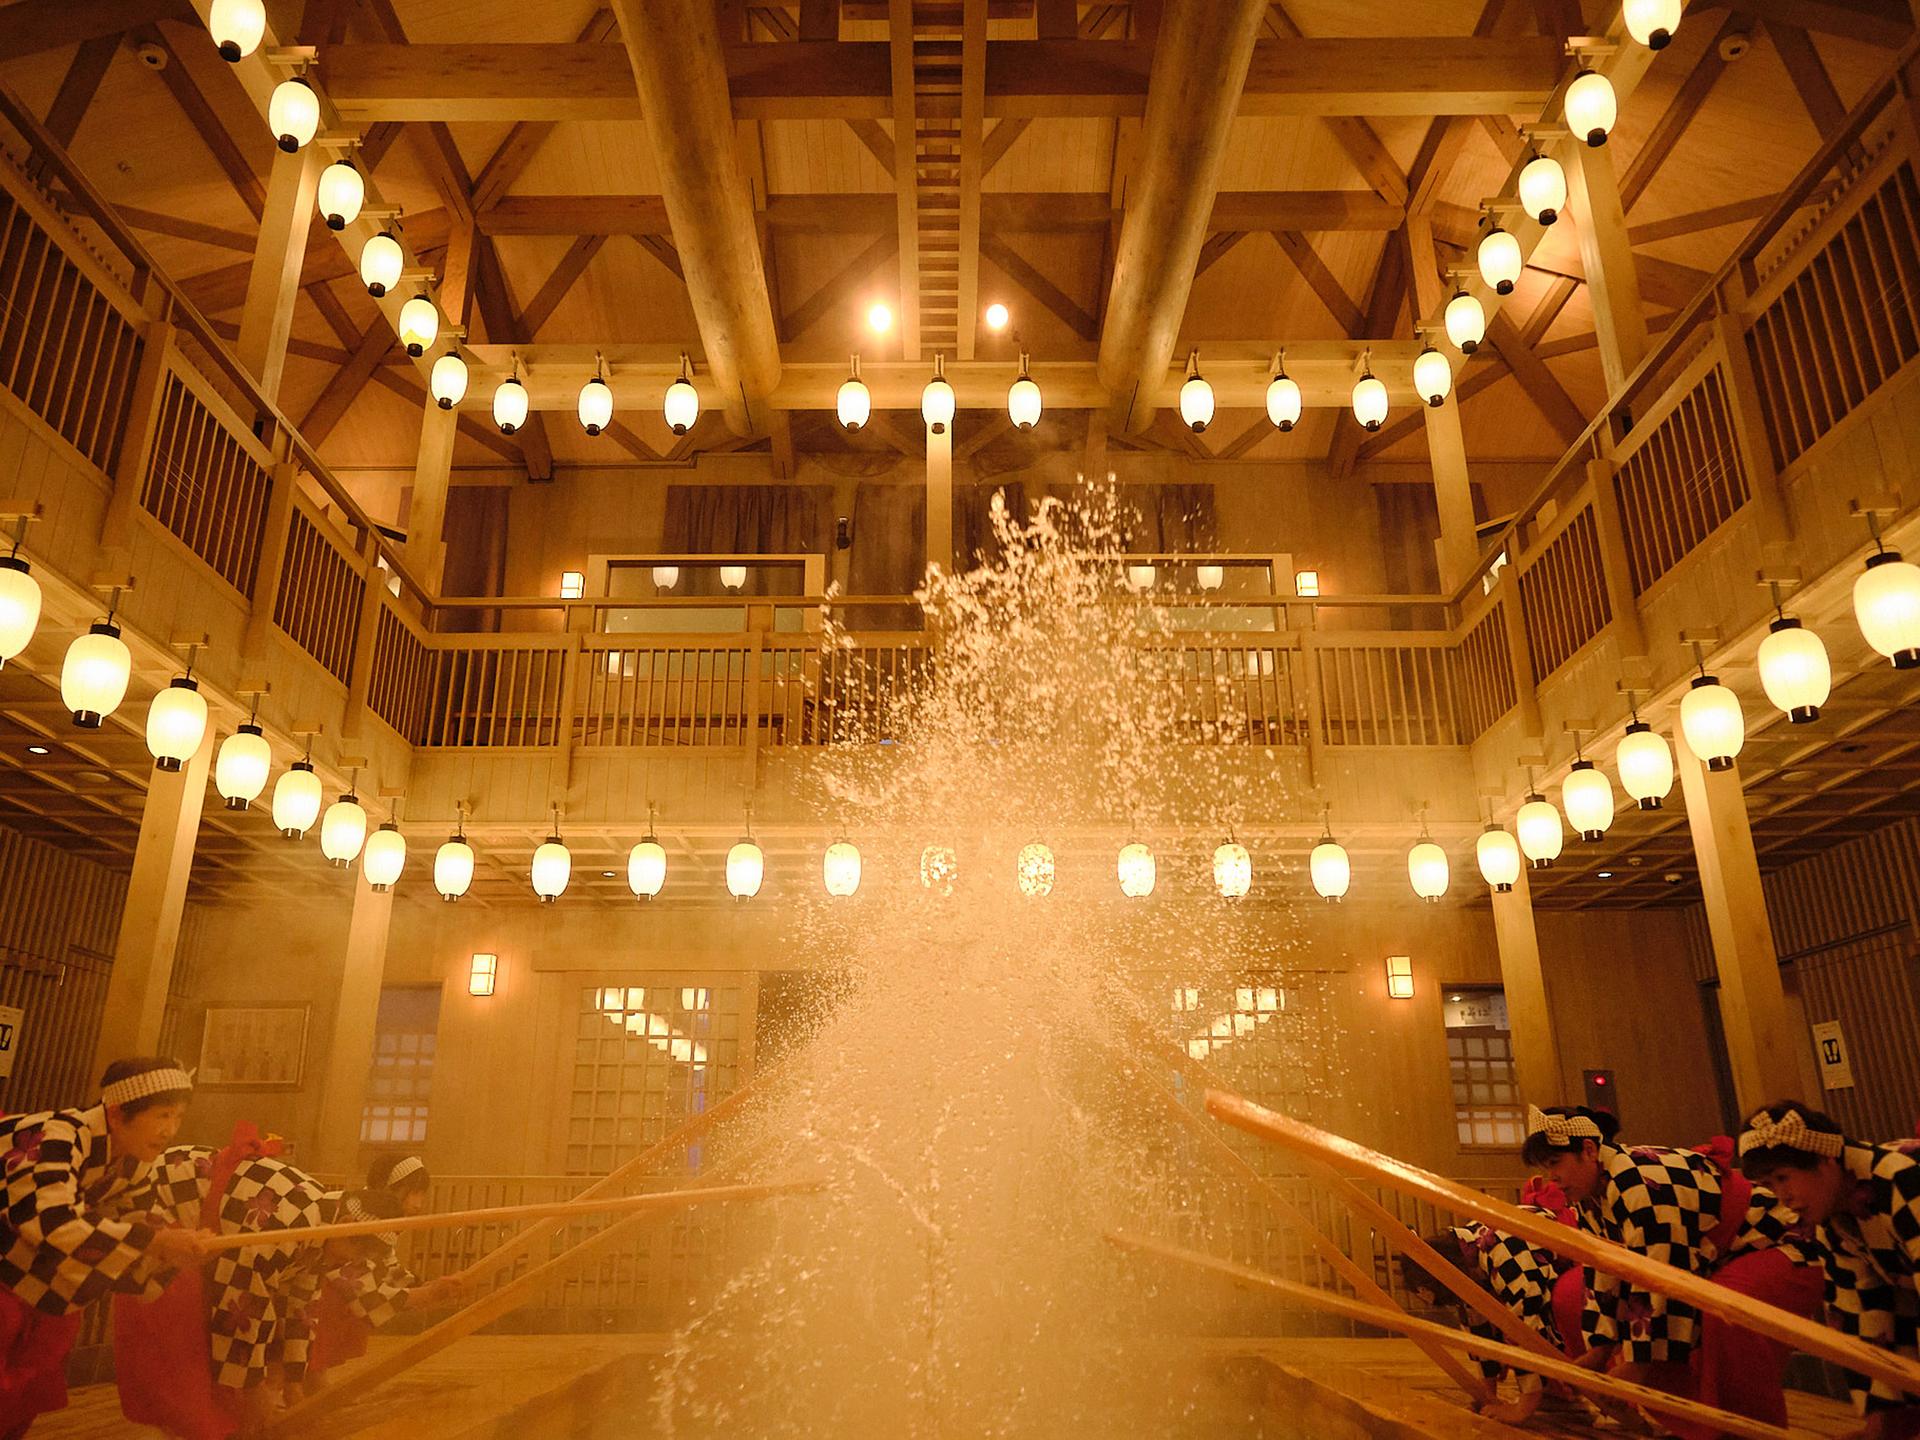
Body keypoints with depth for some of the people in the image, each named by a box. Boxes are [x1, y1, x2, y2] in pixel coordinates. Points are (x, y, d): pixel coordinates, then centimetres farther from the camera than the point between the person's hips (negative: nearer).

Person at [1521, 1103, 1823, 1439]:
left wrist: (1637, 1364, -26)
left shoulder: (1636, 1181, -30)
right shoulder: (1591, 1200, 0)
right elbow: (1605, 1280, 4)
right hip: (1714, 1267, 9)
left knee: (1726, 1312, -38)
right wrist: (1598, 1352, -1)